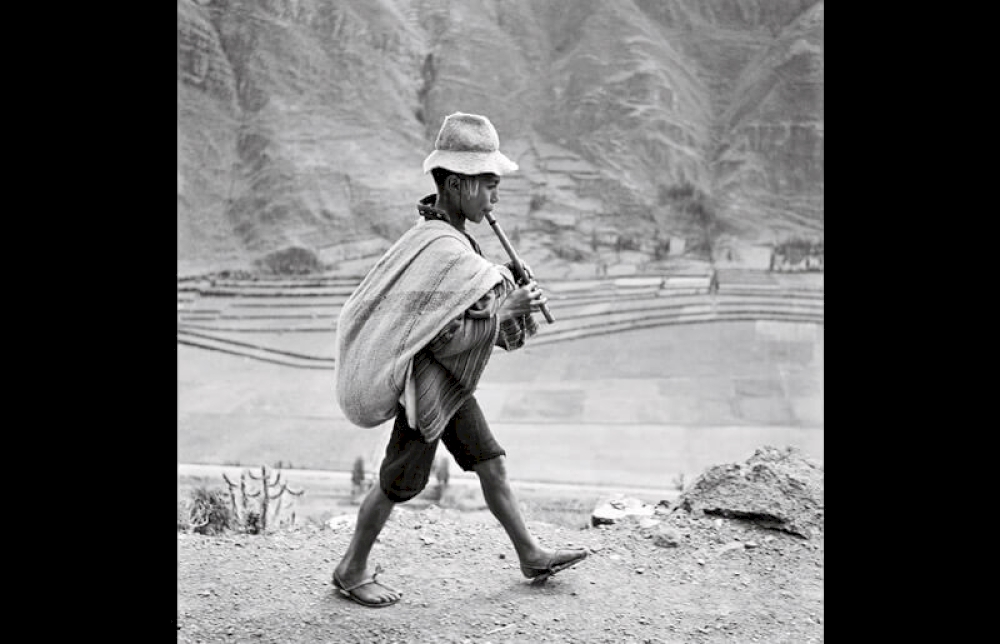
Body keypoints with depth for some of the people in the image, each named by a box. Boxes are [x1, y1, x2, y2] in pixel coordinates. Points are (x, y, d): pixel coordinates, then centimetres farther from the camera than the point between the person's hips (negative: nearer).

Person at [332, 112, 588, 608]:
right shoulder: (445, 251, -27)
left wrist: (502, 284, 1)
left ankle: (531, 556, 29)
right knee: (398, 483, 5)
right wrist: (506, 310, -21)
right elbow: (446, 339, -27)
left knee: (492, 464, 16)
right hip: (427, 383, -10)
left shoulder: (436, 233, 4)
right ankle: (352, 571, 24)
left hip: (449, 383, 10)